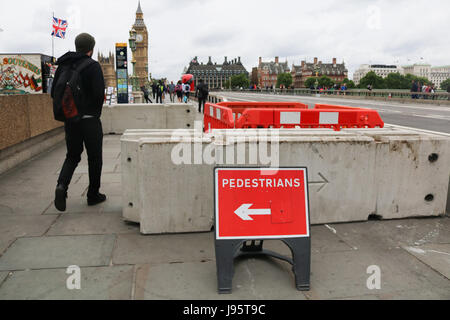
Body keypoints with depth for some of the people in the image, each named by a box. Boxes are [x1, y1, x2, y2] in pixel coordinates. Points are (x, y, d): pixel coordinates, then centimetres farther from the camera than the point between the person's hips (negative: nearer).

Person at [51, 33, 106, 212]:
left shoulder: (63, 65, 8)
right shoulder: (93, 66, -10)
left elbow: (54, 93, 8)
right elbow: (99, 94, -19)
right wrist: (96, 109, 2)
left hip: (69, 119, 5)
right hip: (90, 119, -5)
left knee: (72, 156, 16)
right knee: (95, 158, 9)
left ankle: (62, 185, -8)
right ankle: (93, 195, 18)